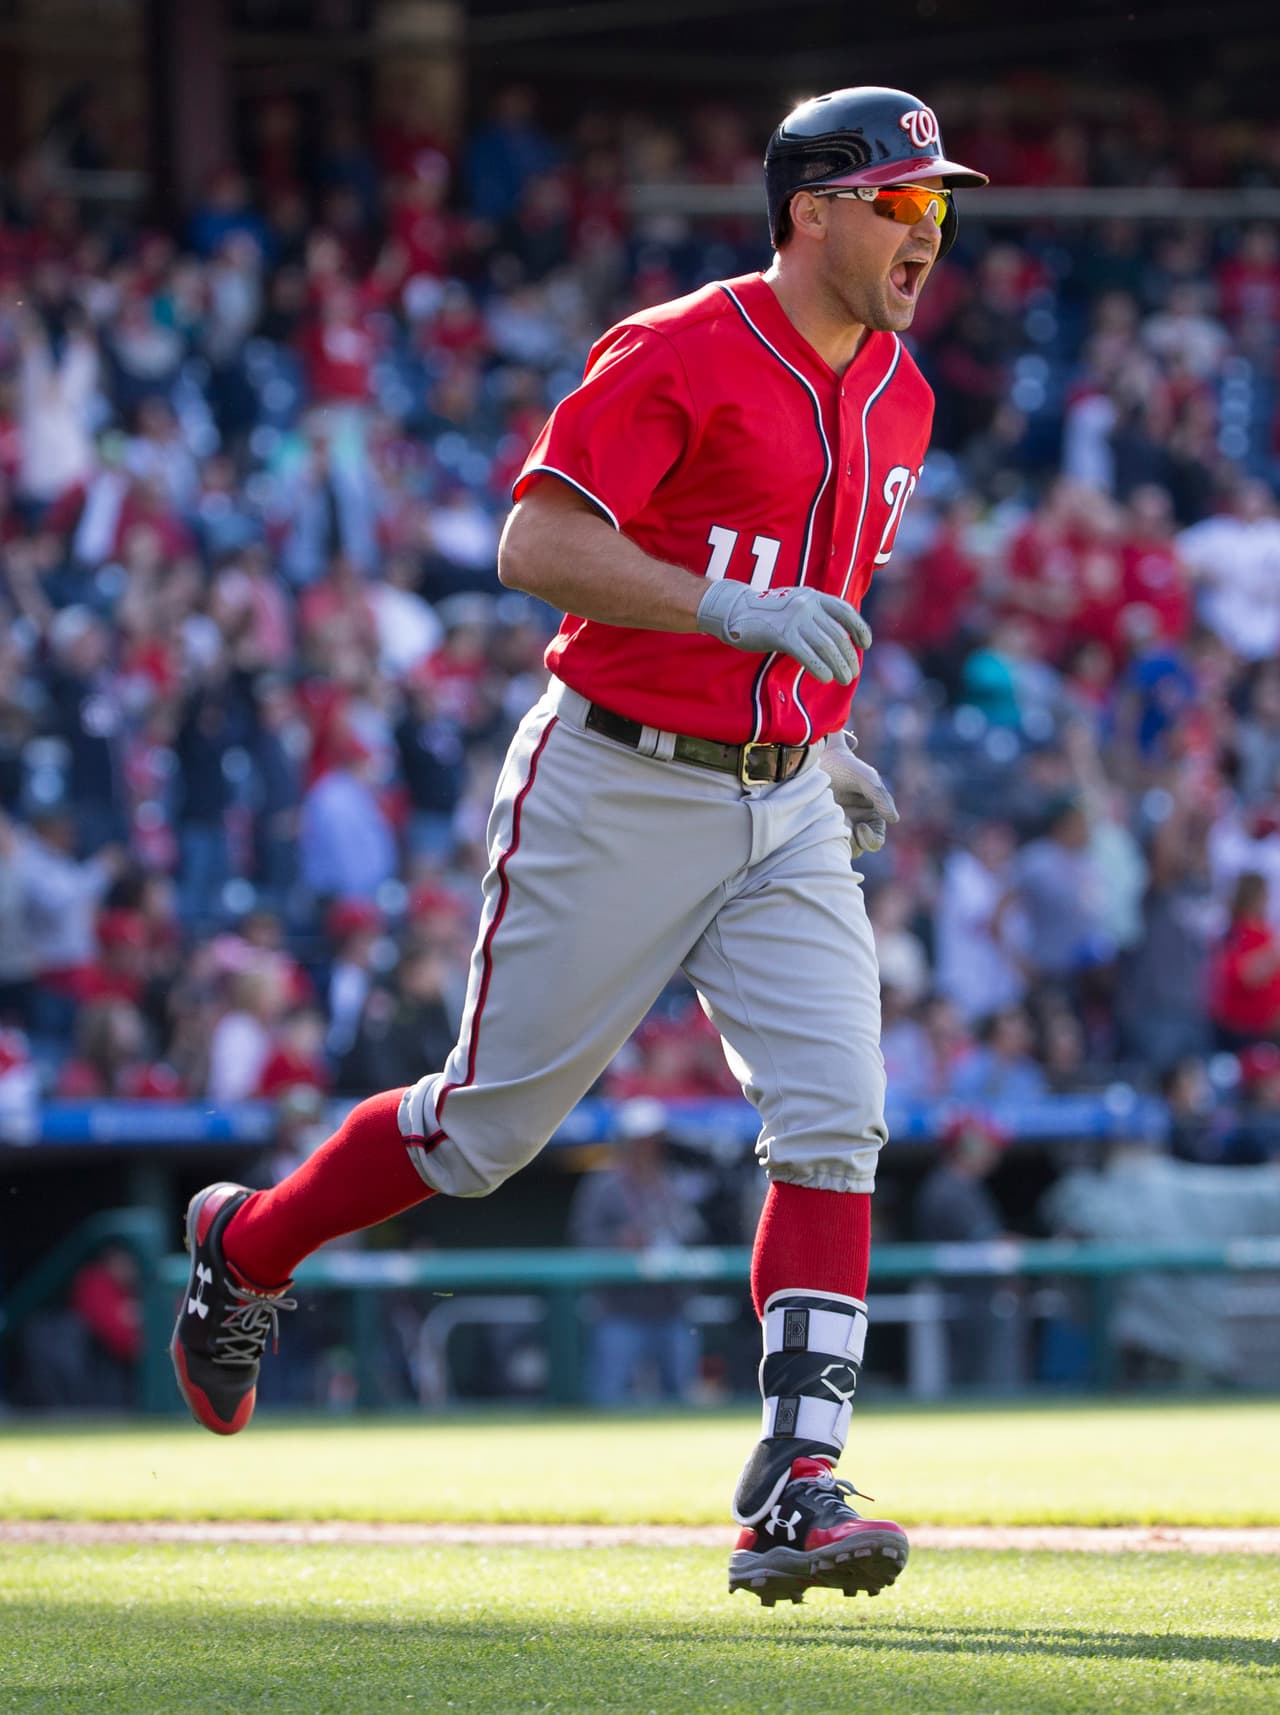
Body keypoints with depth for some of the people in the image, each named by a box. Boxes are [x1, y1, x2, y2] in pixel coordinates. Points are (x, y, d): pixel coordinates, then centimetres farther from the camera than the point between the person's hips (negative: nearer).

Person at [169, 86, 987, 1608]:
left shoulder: (897, 400, 11)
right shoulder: (675, 357, -14)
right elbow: (537, 546, -23)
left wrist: (823, 746, 15)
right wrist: (731, 609, -32)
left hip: (784, 815, 6)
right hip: (618, 788, -6)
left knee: (832, 1126, -12)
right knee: (490, 1125, 5)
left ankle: (795, 1491, -15)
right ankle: (245, 1247, 31)